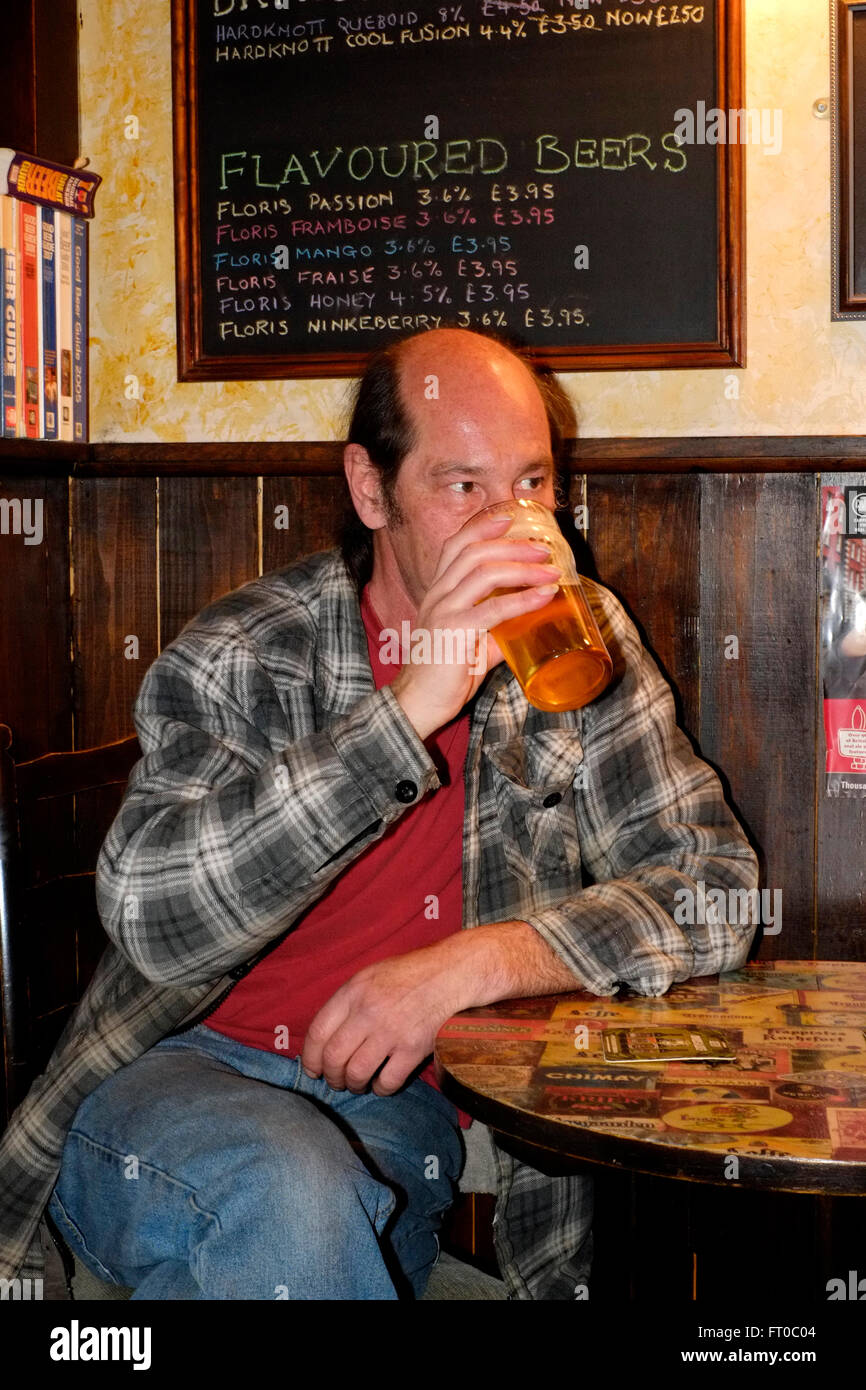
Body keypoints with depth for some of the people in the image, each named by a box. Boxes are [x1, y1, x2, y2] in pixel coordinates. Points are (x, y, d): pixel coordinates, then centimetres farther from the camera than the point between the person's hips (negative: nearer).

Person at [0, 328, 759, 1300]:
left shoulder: (581, 641, 3)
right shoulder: (239, 655, -6)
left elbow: (716, 884, -1)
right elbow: (155, 919, -21)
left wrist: (473, 964, -16)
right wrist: (409, 708, -28)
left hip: (402, 1108, 2)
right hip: (189, 1068, -2)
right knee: (293, 1201, -34)